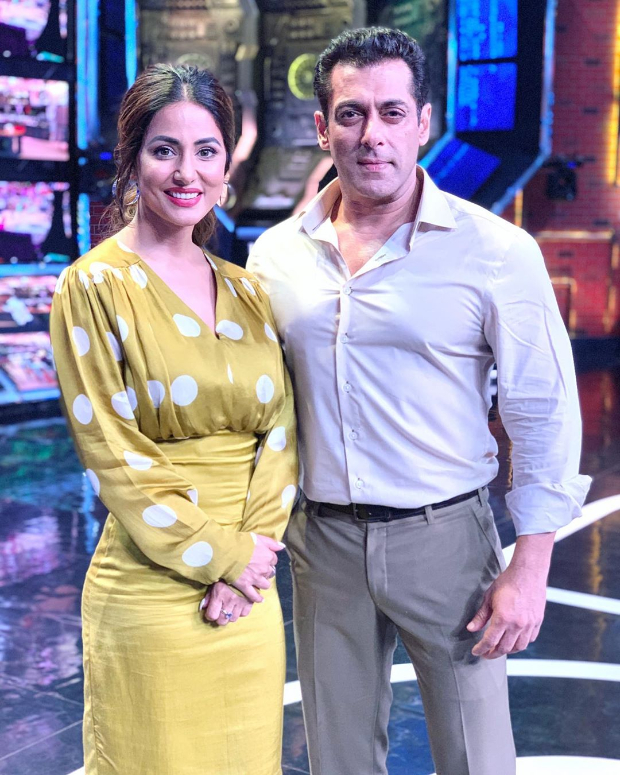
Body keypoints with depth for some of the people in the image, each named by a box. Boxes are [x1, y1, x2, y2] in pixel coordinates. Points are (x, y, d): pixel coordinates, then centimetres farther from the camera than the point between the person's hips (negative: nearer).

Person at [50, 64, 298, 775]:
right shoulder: (95, 287, -6)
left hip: (250, 590, 5)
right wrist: (222, 554, -12)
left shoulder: (244, 289, 9)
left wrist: (252, 553, -8)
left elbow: (279, 428, 4)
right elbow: (114, 454, -11)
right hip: (152, 597, -5)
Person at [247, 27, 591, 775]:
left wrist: (529, 570, -9)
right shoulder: (275, 253, 1)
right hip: (321, 539, 3)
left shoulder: (496, 252, -10)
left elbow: (545, 417, -7)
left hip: (445, 536, -3)